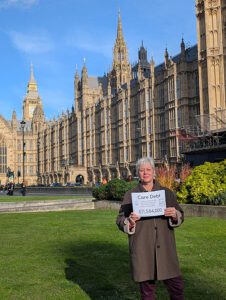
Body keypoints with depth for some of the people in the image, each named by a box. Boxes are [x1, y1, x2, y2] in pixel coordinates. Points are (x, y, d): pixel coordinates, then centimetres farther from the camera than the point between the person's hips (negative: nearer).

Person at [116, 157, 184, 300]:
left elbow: (180, 216, 9)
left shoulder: (167, 192, 8)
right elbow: (120, 221, 3)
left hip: (165, 247, 2)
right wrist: (129, 221, -18)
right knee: (147, 287, 7)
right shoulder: (130, 195, 4)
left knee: (176, 284, 2)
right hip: (142, 249, -1)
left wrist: (175, 215, -14)